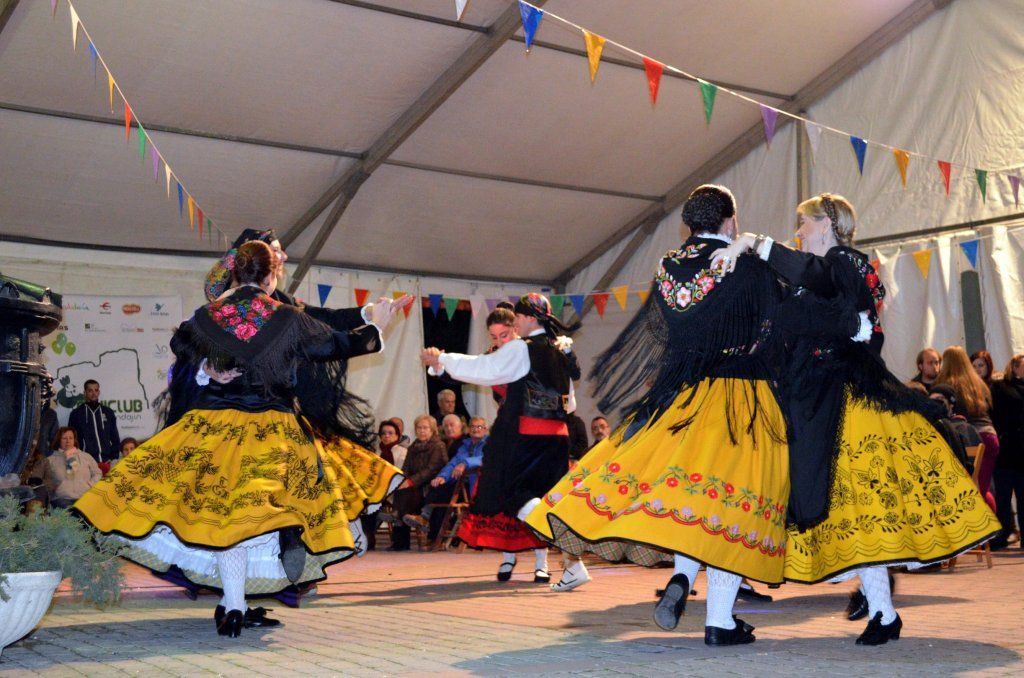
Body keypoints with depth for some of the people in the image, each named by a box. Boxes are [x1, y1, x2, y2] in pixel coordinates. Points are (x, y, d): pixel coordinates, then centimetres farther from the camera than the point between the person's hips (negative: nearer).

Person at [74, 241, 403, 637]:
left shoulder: (206, 316, 3)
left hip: (214, 425, 2)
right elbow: (337, 344, 7)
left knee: (223, 511, 3)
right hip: (273, 430, -1)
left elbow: (178, 345, 23)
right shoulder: (287, 318, -3)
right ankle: (233, 605, 8)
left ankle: (233, 606, -1)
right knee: (260, 509, 5)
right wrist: (376, 327, 23)